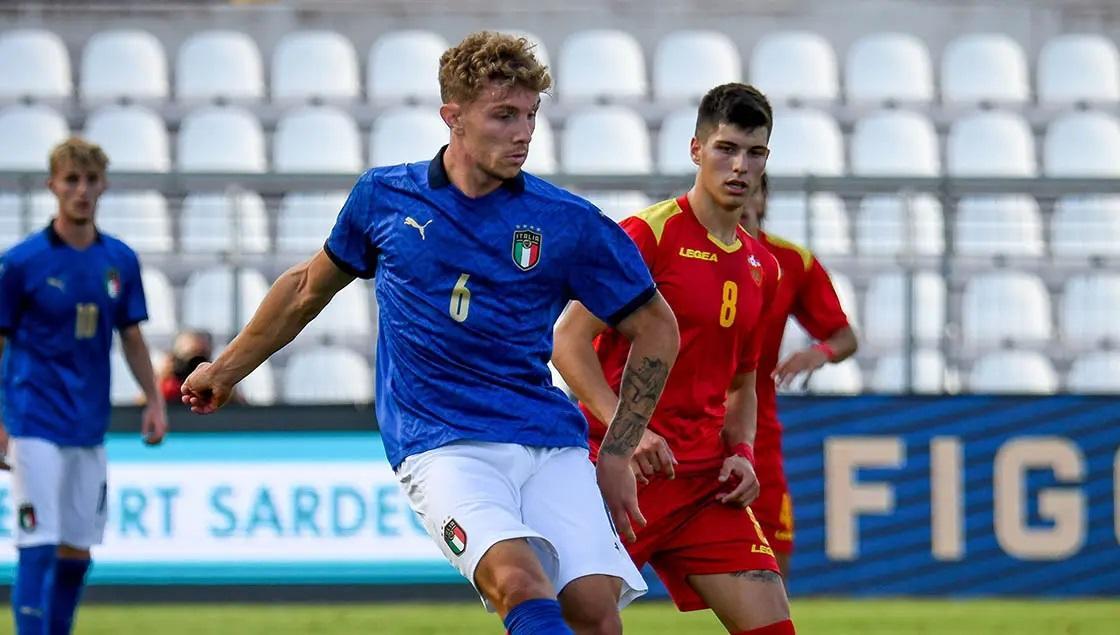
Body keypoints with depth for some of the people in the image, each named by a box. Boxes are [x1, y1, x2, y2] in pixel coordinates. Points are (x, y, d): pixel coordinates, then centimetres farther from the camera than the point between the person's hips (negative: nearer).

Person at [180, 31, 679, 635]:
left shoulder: (568, 223, 1)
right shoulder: (383, 197, 5)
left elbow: (656, 329, 12)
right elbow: (309, 286, 24)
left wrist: (617, 454, 8)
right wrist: (225, 369, 34)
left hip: (550, 442, 2)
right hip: (439, 444, -2)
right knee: (520, 583, -29)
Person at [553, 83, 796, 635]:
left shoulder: (761, 268, 15)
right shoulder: (648, 234, -7)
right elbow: (568, 341, -11)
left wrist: (741, 454, 7)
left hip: (707, 476, 6)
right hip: (628, 463, -6)